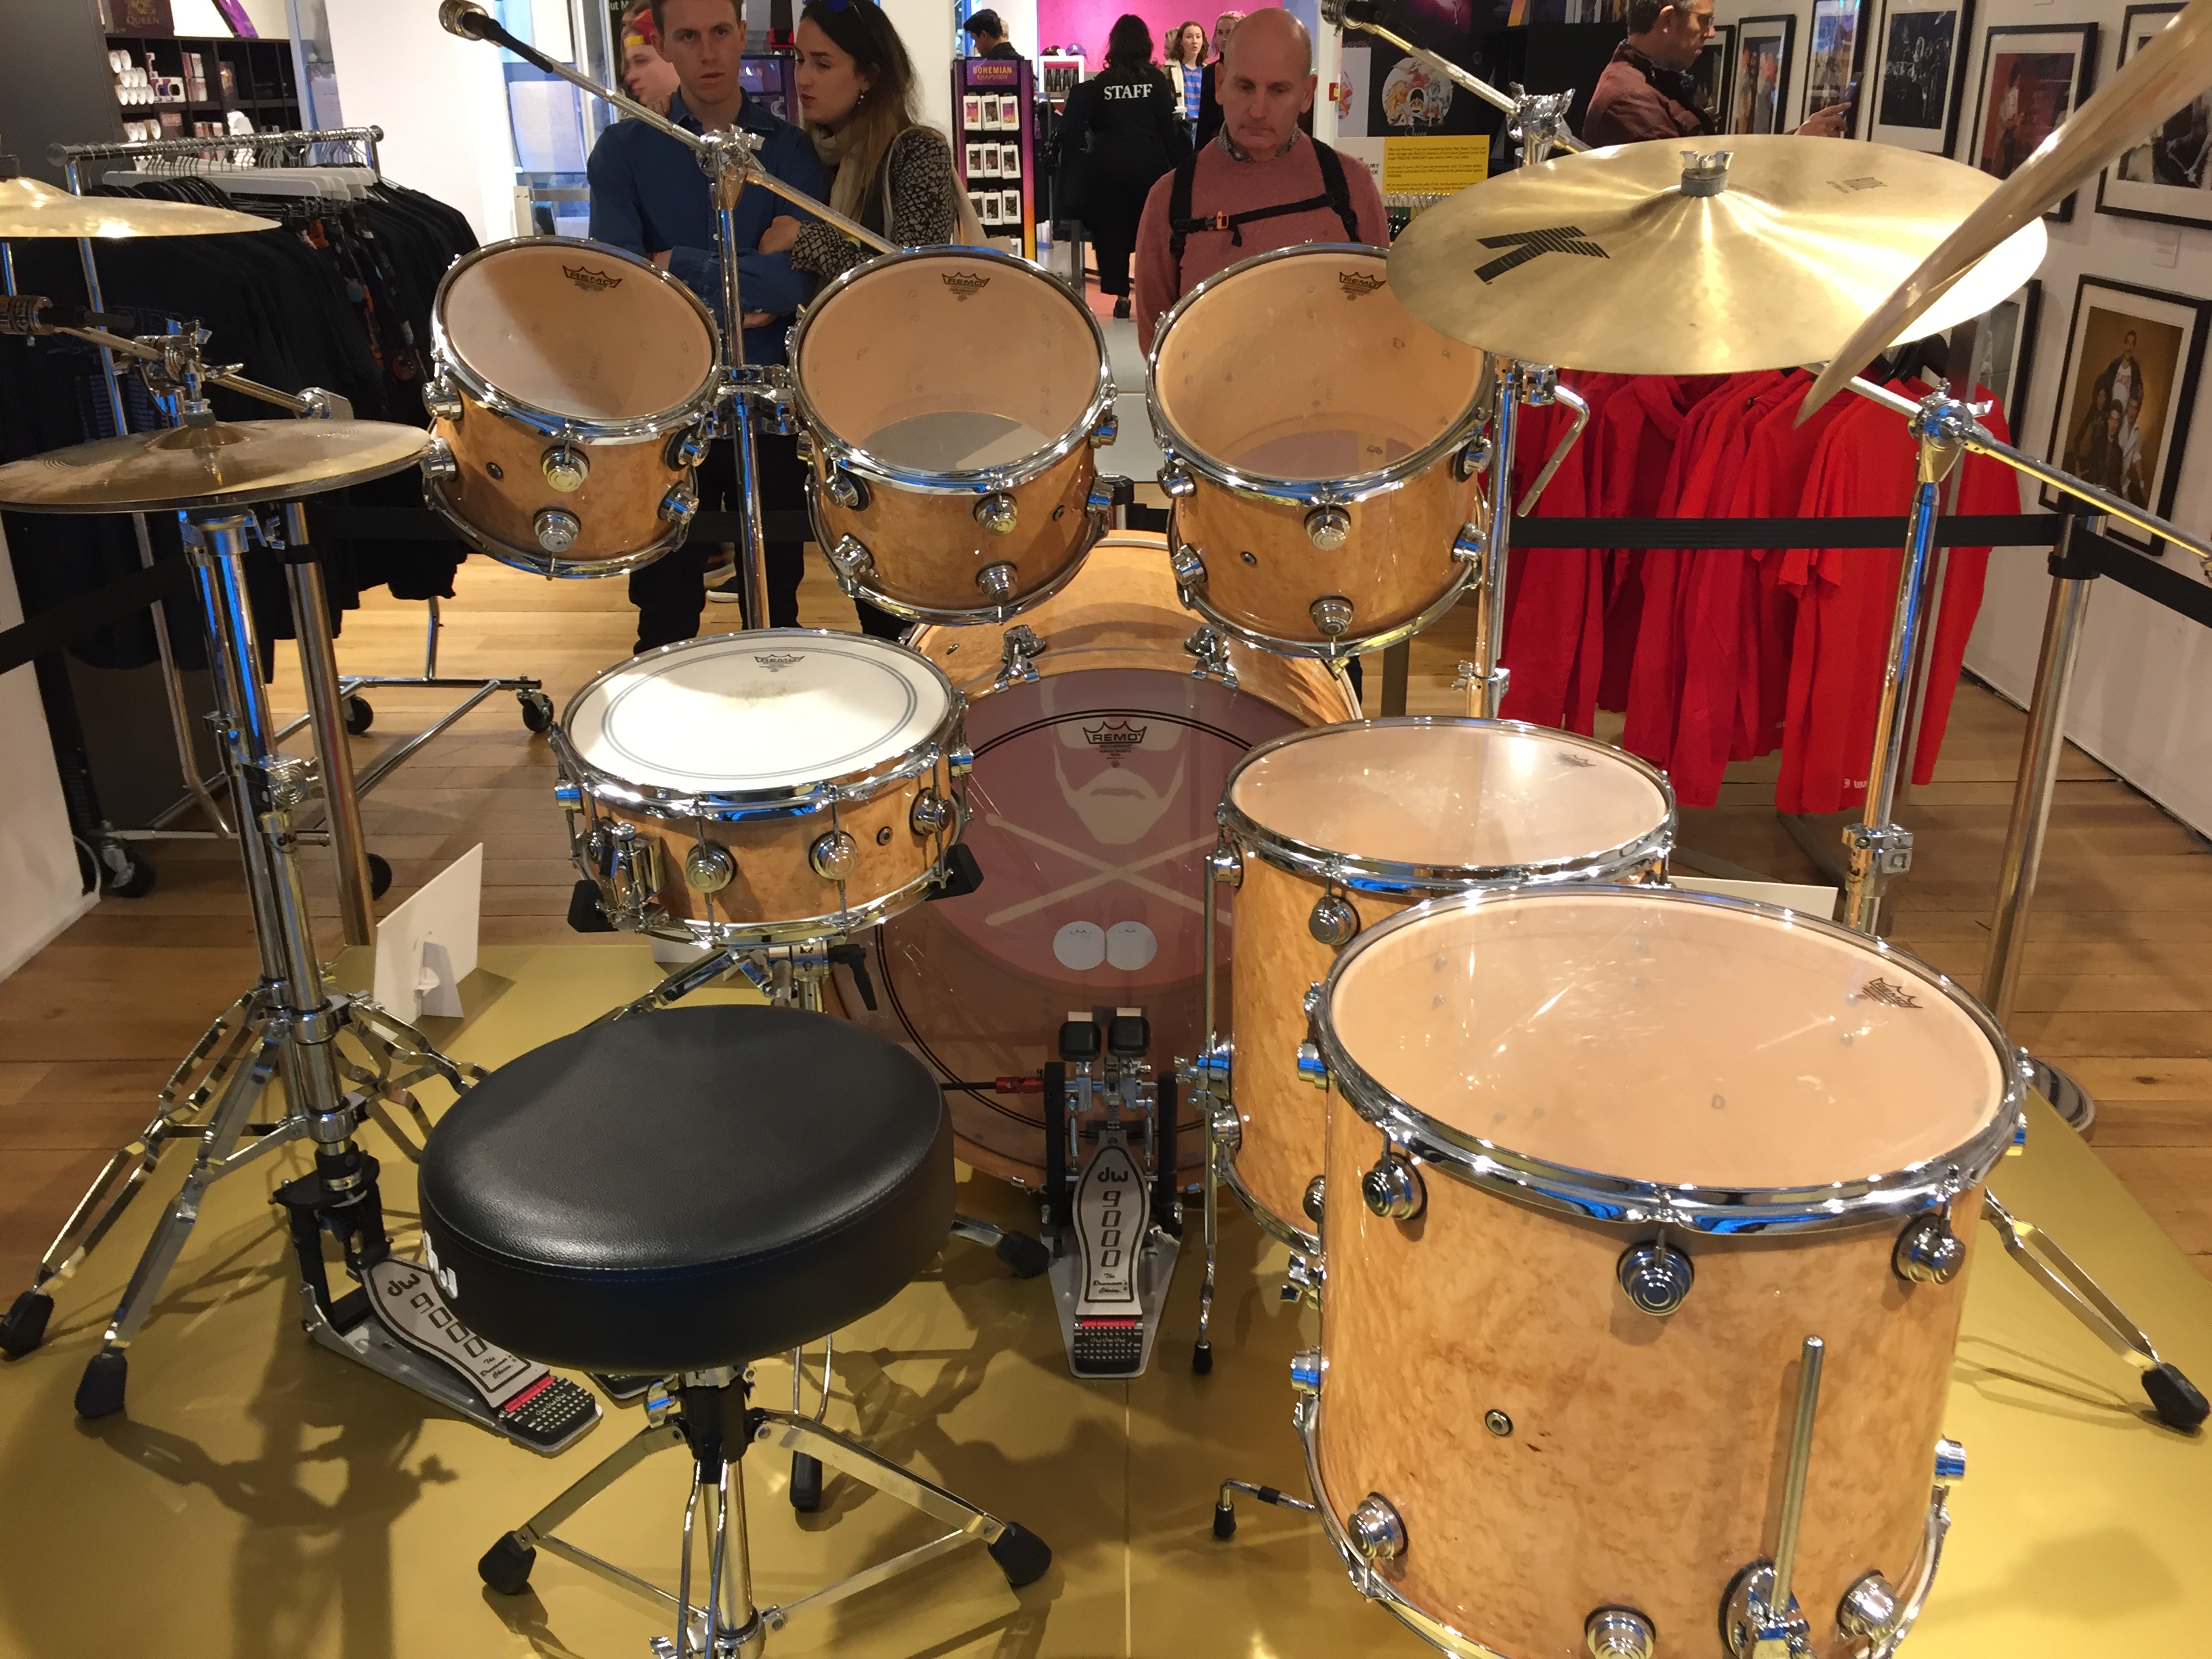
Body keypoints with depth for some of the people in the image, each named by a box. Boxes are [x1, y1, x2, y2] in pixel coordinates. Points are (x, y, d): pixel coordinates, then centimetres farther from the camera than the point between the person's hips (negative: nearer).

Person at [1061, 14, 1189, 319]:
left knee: (1111, 230, 8)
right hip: (1149, 163, -1)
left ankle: (1120, 295, 6)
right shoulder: (1156, 80, -1)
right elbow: (1169, 127, -2)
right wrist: (1174, 166, 3)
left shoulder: (1100, 83, 2)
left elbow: (1091, 125, 1)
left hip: (1108, 165, 1)